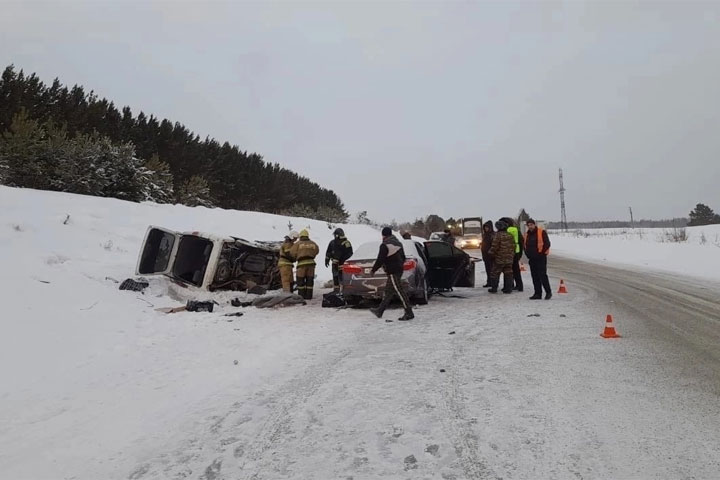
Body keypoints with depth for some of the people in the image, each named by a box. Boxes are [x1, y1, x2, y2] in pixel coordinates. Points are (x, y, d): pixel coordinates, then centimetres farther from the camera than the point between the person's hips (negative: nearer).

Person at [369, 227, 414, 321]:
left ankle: (409, 313, -5)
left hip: (392, 272, -10)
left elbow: (380, 260, -16)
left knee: (399, 292, -7)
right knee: (388, 292, 15)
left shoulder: (385, 245, -14)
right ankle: (379, 311, 24)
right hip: (399, 270, 10)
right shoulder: (398, 243, 15)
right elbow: (403, 258, 20)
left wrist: (373, 270, -4)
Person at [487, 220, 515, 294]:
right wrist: (512, 254, 21)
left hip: (499, 258, -5)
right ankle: (508, 288, 11)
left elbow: (494, 246, -16)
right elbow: (513, 246, 10)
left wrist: (491, 253, -1)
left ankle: (494, 288, 7)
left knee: (495, 273, 4)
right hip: (509, 258, 5)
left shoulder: (498, 235, -14)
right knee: (508, 273, 9)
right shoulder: (510, 235, 5)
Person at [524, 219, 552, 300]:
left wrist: (542, 253, -12)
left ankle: (548, 292, 5)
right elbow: (525, 245, 20)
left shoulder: (541, 232, -6)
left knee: (542, 275, -8)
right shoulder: (527, 234, 13)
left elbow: (547, 244, -10)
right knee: (535, 277, 7)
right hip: (532, 259, 7)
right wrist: (528, 254, 9)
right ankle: (538, 293, 13)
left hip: (541, 258, -7)